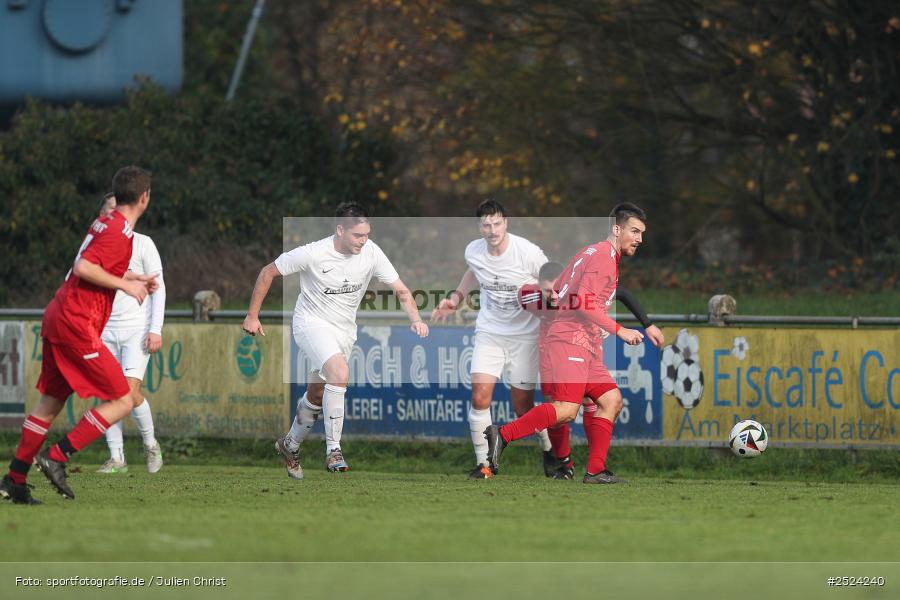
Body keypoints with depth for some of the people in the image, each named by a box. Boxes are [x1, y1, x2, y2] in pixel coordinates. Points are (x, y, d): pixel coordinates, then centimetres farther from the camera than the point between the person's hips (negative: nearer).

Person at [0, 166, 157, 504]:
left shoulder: (104, 223, 16)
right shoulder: (120, 232, -13)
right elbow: (84, 267, -23)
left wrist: (135, 280, 23)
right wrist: (125, 285, -15)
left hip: (58, 317, 10)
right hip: (77, 324, -10)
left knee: (51, 402, 14)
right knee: (122, 401, -6)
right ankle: (57, 457, -10)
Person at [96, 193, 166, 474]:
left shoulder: (142, 244, 2)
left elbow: (158, 287, 1)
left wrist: (156, 329, -8)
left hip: (137, 327, -3)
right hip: (105, 330, 3)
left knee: (131, 389, -16)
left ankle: (150, 444, 6)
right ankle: (117, 458, 1)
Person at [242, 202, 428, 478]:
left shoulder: (371, 253, -13)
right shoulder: (313, 254, -22)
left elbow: (401, 290, -6)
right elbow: (268, 272, -9)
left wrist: (416, 319, -24)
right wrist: (252, 316, -6)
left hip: (344, 329, 5)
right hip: (311, 322, -5)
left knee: (316, 397, 16)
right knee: (340, 372, -31)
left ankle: (290, 445, 42)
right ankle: (333, 450, -26)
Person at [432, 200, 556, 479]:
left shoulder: (529, 253, -19)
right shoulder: (473, 252, -6)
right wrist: (455, 298, 14)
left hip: (525, 335, -3)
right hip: (489, 331, 3)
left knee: (523, 406, 1)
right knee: (480, 396, -13)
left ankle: (550, 451, 29)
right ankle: (483, 463, -3)